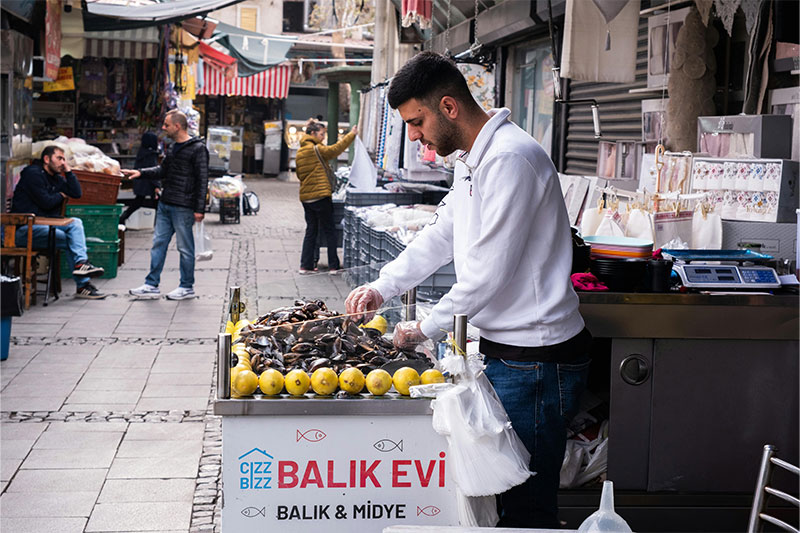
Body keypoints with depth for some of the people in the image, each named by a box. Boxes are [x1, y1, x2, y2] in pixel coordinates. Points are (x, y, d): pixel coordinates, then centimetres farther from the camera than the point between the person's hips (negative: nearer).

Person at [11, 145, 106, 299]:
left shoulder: (55, 178, 18)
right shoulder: (33, 173, -9)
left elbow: (77, 193, 8)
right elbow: (46, 202, -16)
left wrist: (68, 170, 5)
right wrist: (61, 195, 4)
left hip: (44, 224, 8)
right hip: (25, 229, -8)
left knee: (75, 223, -13)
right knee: (69, 240, -19)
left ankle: (81, 263, -26)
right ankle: (82, 285, -16)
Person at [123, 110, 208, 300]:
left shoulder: (197, 149, -11)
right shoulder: (174, 147, 15)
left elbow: (202, 180, -13)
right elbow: (163, 170, 24)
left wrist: (199, 209, -17)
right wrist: (140, 173, 10)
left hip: (183, 208, -8)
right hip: (165, 205, 9)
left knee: (185, 248, 1)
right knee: (158, 244, 8)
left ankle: (187, 287, 12)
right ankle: (152, 286, 13)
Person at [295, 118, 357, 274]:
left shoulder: (300, 151, 13)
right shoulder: (316, 149, -11)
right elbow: (336, 149, -13)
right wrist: (351, 134, -4)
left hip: (305, 196, 7)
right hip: (320, 196, -7)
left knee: (311, 230, 12)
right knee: (330, 231, 1)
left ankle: (306, 266, 9)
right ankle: (334, 266, 1)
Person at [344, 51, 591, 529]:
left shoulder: (511, 159, -20)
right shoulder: (471, 159, 13)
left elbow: (489, 273, -21)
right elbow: (440, 236, 23)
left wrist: (426, 329, -9)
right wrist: (382, 287, 12)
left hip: (536, 359, -10)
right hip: (503, 348, 10)